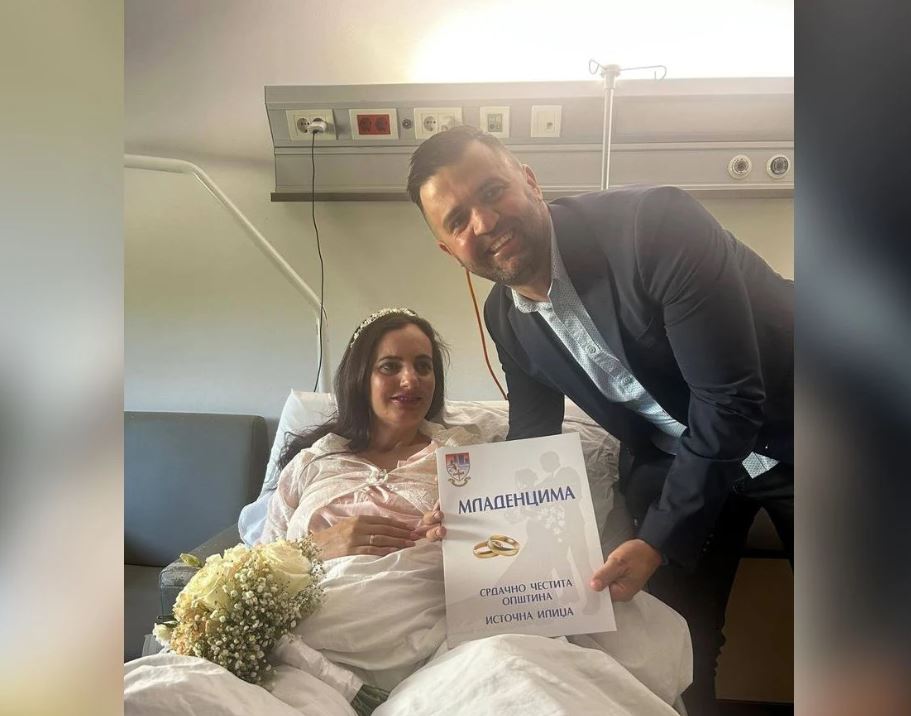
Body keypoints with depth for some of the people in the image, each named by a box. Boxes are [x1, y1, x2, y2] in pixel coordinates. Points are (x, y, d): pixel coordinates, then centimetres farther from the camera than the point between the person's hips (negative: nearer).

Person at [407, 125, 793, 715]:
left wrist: (659, 540, -28)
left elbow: (731, 400, -29)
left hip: (783, 430, -4)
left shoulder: (655, 224, -30)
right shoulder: (505, 318, -9)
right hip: (670, 460, 4)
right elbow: (531, 439, 3)